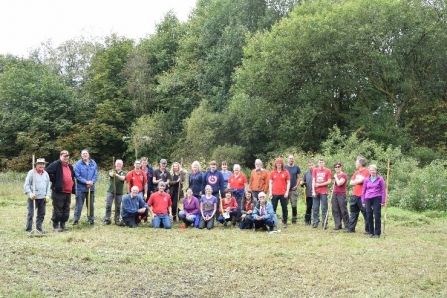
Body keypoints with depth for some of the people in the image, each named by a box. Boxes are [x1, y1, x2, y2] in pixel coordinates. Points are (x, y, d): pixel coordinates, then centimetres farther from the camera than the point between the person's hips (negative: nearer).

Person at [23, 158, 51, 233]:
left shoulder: (46, 174, 10)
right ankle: (28, 229, 4)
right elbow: (26, 185, -7)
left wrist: (47, 195, 6)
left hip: (43, 198, 5)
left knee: (42, 213, 9)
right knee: (31, 213, -4)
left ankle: (39, 227, 20)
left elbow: (48, 185, 16)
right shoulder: (31, 173, -6)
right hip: (33, 197, -5)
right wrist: (30, 193, -19)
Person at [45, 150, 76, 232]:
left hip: (68, 192, 7)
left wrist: (74, 189, 19)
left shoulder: (70, 166, 18)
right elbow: (46, 172, -15)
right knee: (58, 210, -3)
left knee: (66, 210, 11)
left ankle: (63, 224, 22)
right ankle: (55, 226, 7)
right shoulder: (56, 164, -7)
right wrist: (54, 180, -12)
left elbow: (72, 178, 25)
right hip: (58, 191, -7)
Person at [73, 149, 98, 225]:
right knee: (79, 205, 0)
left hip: (91, 188, 4)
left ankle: (91, 219, 23)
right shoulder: (78, 164, -7)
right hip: (81, 188, -3)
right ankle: (75, 220, 7)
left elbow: (95, 174, 2)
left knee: (91, 205, 12)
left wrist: (92, 182, -15)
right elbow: (77, 175, -12)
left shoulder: (93, 163, 3)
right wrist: (86, 182, -19)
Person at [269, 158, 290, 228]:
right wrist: (270, 192, -1)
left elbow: (288, 183, 3)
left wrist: (287, 192, -6)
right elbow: (270, 183, 7)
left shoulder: (286, 172, 2)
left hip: (283, 194, -1)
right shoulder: (272, 173, 6)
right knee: (273, 208, 4)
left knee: (284, 208, 4)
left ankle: (284, 222, 11)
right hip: (274, 193, 1)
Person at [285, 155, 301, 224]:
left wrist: (296, 186, -6)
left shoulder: (297, 168, 7)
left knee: (294, 205, 1)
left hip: (294, 189, 0)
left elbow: (298, 178, 7)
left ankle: (294, 219, 9)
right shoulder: (284, 167, 6)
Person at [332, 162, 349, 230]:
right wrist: (332, 196, 18)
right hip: (335, 194, 7)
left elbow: (339, 183, -21)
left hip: (341, 195, -7)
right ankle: (338, 225, 8)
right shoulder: (336, 175, 16)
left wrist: (336, 177, -7)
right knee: (335, 211, 4)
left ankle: (347, 226, 2)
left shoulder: (344, 175, -7)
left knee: (343, 211, -5)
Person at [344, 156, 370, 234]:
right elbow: (351, 183, 12)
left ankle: (368, 230, 3)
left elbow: (360, 180, -18)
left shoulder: (366, 171, -8)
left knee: (366, 213, -2)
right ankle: (351, 228, 18)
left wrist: (355, 181, 0)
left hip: (362, 196, -8)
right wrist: (358, 181, -5)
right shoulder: (356, 172, 16)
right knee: (353, 212, 12)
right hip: (354, 195, 8)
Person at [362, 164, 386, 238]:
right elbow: (363, 191, 13)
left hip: (377, 199, -3)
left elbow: (383, 190, 2)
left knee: (377, 216, -3)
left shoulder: (380, 179, 1)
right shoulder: (366, 180, 9)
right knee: (369, 216, 5)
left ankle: (377, 233, 5)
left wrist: (383, 201, -4)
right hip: (368, 199, 3)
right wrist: (363, 201, 9)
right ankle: (371, 232, 15)